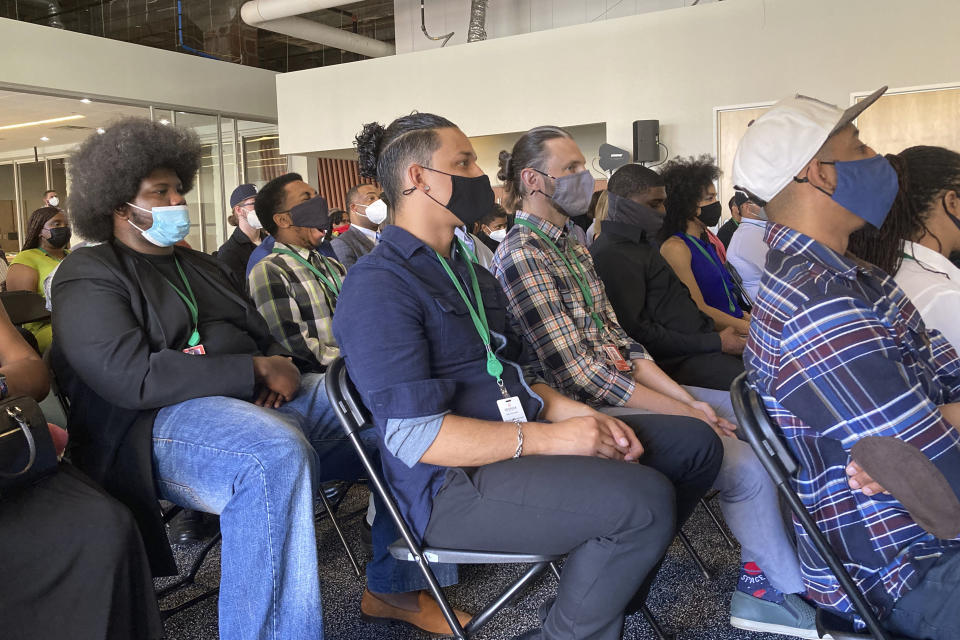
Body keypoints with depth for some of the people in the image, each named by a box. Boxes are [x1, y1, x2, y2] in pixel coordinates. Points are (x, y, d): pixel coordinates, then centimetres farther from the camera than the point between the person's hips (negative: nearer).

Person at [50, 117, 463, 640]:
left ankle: (395, 584, 4)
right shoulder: (88, 276, 1)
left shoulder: (201, 266, 25)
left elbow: (263, 339, 25)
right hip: (164, 421, -7)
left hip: (259, 400, 8)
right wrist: (258, 370, -17)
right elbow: (130, 374, -15)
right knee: (276, 451, -41)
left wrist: (279, 368, -2)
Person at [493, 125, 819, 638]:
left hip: (624, 383, 10)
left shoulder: (570, 246, 13)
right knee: (745, 462, -15)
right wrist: (686, 413, -17)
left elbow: (617, 339, 10)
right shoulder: (521, 256, -17)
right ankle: (800, 591, 11)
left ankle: (761, 577, 10)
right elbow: (578, 374, -21)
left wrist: (686, 396, -2)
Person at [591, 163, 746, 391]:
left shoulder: (644, 242, 18)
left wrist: (714, 333, 9)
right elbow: (639, 334, -21)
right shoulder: (613, 256, -17)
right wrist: (716, 343, -16)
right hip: (678, 361, -10)